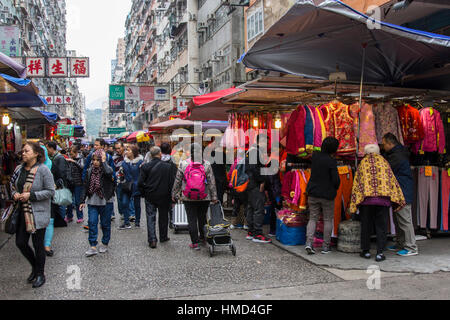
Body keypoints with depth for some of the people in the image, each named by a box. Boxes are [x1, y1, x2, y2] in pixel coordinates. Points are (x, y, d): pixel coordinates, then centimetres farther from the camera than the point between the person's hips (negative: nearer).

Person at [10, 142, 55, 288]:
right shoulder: (19, 169, 5)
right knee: (20, 242, 10)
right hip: (22, 212, 6)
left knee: (38, 245, 3)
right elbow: (13, 185, 19)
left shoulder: (43, 170, -14)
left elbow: (50, 191, -14)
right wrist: (15, 194, -3)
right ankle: (35, 266, 35)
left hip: (38, 214, -6)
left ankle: (40, 274, 22)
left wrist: (31, 195, -20)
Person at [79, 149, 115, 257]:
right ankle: (93, 246, 1)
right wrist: (83, 201, 9)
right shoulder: (90, 170, 6)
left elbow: (109, 172, -34)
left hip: (104, 201, -3)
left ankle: (105, 244, 23)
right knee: (92, 223, -3)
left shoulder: (107, 169, -6)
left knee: (105, 223, 8)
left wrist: (103, 161, -20)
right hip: (92, 201, 3)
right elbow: (85, 186, 11)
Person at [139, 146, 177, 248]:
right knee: (163, 217, 16)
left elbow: (140, 183, -8)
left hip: (150, 197, 0)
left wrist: (144, 194, 7)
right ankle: (163, 237, 28)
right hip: (164, 197, 0)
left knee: (150, 218, 6)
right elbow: (172, 182, -6)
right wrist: (171, 196, 4)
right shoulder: (168, 166, -9)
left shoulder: (145, 166, -8)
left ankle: (152, 240, -3)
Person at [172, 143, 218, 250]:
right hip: (204, 197, 1)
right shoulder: (206, 164, -4)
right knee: (202, 218, 18)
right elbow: (211, 182, -2)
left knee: (192, 220, 4)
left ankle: (195, 242, 4)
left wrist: (174, 194, 10)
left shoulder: (183, 164, -4)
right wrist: (214, 197, 4)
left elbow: (177, 181, 0)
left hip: (189, 198, -1)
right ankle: (203, 237, 33)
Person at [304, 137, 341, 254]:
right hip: (327, 194, -4)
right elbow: (336, 180, -14)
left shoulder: (315, 156, 0)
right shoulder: (332, 161, -15)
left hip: (313, 193, 4)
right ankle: (325, 246, 14)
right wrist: (335, 188, 7)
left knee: (313, 219, 11)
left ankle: (309, 241, -5)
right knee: (328, 220, 10)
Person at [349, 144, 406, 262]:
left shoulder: (362, 163, 11)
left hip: (366, 199, 0)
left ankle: (366, 251, 18)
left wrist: (353, 205, 10)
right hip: (383, 198, 0)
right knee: (381, 226, 6)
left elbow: (356, 183, 8)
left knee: (366, 226, 10)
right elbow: (392, 180, 10)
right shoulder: (383, 161, 13)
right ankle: (380, 253, 4)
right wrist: (397, 199, 14)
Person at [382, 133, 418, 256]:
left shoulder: (397, 156, -17)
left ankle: (411, 248, -2)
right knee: (398, 220, 16)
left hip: (403, 193, -11)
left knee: (405, 220, -7)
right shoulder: (396, 153, 16)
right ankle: (400, 245, 25)